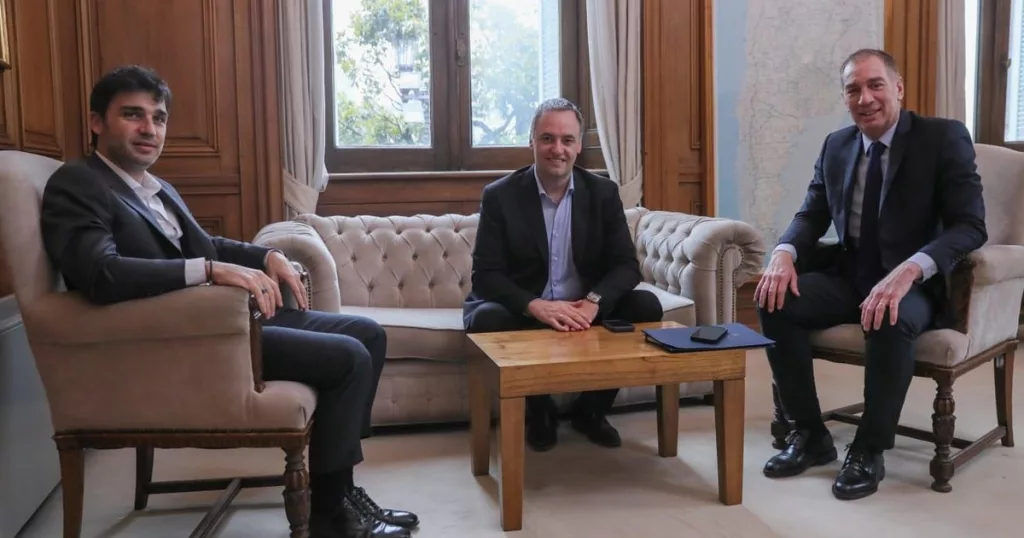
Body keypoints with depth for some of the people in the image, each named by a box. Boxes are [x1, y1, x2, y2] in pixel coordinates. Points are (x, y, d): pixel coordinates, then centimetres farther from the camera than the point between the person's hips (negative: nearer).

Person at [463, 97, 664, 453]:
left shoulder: (603, 193, 0)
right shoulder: (499, 196, -7)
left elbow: (627, 265, -5)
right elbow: (485, 275, -13)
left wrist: (593, 302, -26)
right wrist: (537, 306, -32)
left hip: (585, 309, 3)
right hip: (524, 310, -2)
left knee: (646, 307, -21)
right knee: (486, 319, -33)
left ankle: (591, 410, 2)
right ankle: (538, 413, -4)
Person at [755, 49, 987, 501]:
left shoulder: (944, 138, -8)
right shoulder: (835, 146, 7)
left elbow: (970, 226, -16)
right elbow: (810, 216, 10)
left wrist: (908, 270, -34)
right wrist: (784, 253, -15)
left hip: (916, 284, -5)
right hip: (849, 277, 5)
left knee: (889, 322, -38)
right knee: (774, 300, -21)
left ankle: (869, 450, -15)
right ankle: (810, 434, -6)